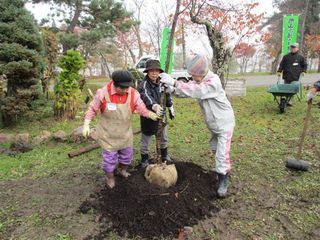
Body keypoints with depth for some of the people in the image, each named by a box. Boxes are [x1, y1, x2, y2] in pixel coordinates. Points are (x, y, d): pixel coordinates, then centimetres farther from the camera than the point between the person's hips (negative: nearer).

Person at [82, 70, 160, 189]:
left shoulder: (133, 94, -14)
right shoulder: (103, 93, -21)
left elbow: (142, 108, -10)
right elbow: (92, 109, -9)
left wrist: (150, 114, -29)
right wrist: (86, 125, -16)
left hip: (125, 132, 4)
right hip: (108, 133, -3)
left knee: (127, 154, 20)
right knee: (109, 158, 7)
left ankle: (122, 170, 51)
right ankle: (110, 177, 36)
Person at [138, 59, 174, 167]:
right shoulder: (144, 85, -24)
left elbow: (167, 96, 15)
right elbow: (146, 97, -45)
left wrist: (170, 107, 17)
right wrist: (154, 106, -64)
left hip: (161, 116, 6)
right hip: (148, 117, -6)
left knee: (164, 138, 24)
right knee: (146, 140, 10)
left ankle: (164, 155, 48)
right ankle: (144, 159, 33)